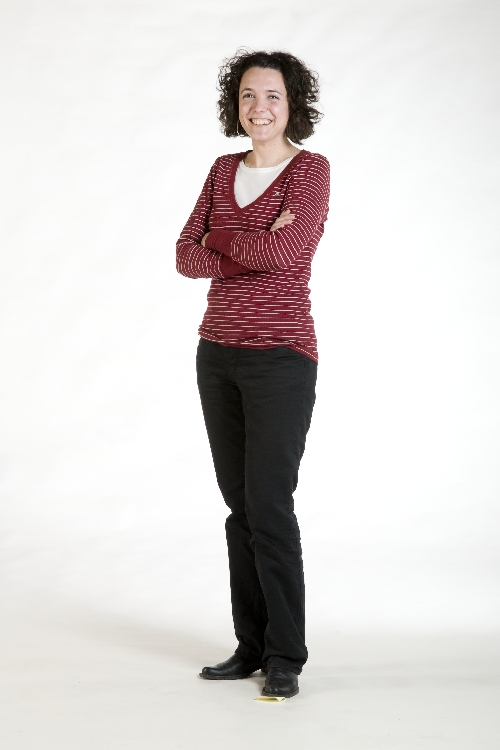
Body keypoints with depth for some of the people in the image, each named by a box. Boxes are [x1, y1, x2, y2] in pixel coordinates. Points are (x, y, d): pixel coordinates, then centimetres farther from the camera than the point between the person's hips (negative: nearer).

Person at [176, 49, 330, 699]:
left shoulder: (310, 170, -7)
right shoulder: (225, 170, 11)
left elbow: (286, 251, -23)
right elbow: (186, 256, 3)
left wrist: (219, 236, -6)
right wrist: (255, 248, -13)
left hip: (280, 355, -6)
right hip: (219, 352, 6)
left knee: (270, 507, -7)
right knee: (240, 505, 10)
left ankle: (285, 657, 5)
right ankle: (251, 647, 19)